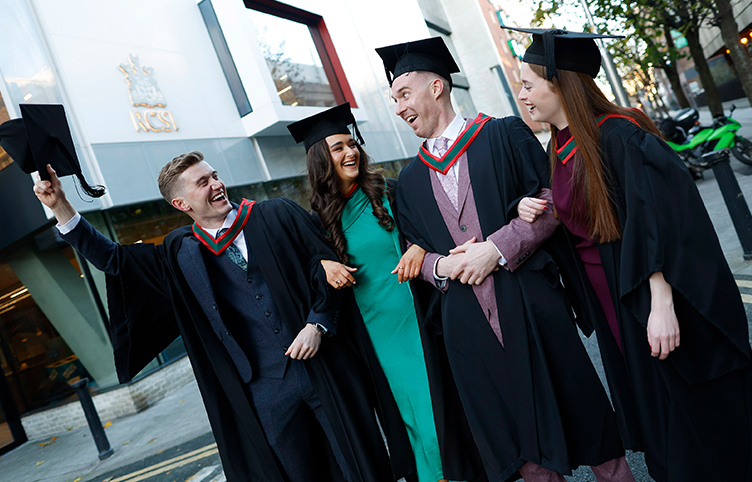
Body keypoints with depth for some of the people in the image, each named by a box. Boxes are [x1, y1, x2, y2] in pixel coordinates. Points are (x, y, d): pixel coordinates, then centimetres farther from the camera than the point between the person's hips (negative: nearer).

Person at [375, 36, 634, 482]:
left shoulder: (504, 135, 1)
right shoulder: (411, 180, 13)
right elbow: (417, 252, 15)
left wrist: (497, 249, -15)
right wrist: (441, 266, -7)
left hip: (531, 306, -3)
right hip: (466, 324, 3)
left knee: (578, 409, 8)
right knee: (519, 444, 10)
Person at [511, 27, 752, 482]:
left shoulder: (618, 136, -19)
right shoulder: (558, 152, 6)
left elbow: (660, 220, -25)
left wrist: (662, 306, -29)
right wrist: (533, 208, -3)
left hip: (652, 300, -7)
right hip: (612, 307, 8)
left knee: (696, 413, 9)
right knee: (655, 415, 21)